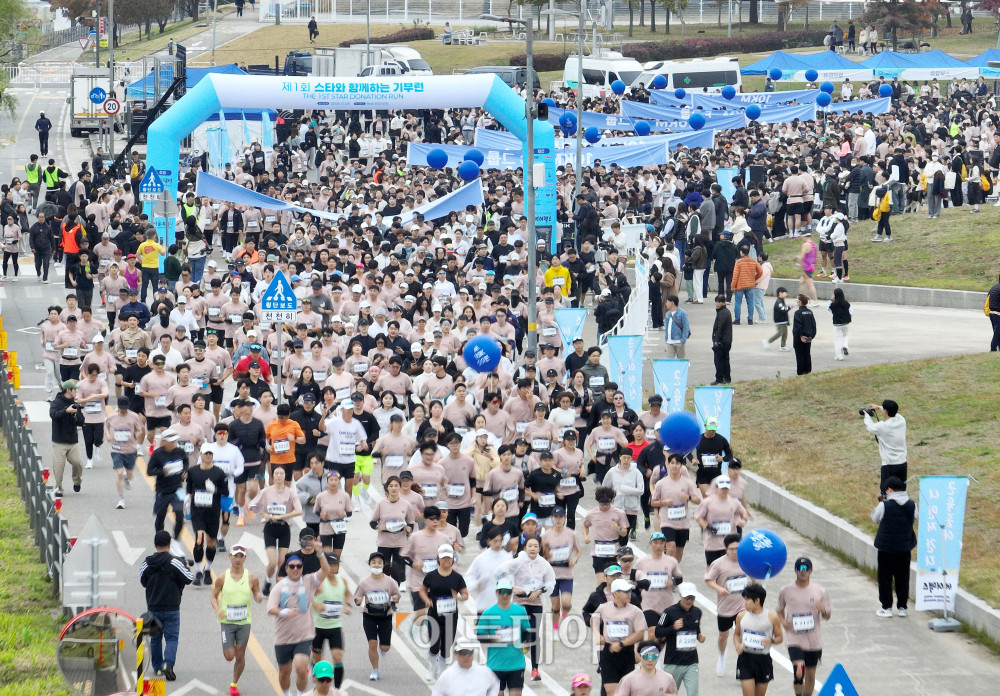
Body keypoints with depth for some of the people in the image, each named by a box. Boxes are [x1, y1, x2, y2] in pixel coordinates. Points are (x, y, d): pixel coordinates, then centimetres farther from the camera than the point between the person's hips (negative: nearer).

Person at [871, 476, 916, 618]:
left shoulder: (884, 506, -17)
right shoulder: (912, 505, -6)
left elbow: (875, 519, -1)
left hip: (886, 547, -4)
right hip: (904, 547, 4)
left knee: (885, 578, 8)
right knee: (902, 578, 14)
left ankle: (886, 608, 9)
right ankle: (902, 607, 17)